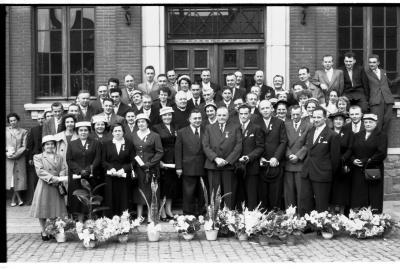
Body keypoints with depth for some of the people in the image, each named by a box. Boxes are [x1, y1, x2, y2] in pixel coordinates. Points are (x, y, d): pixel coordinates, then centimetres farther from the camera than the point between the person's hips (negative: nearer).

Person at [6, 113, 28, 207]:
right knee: (10, 177, -2)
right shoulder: (6, 130, 7)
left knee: (18, 177, -2)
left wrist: (15, 154, -12)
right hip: (8, 158, 0)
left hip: (19, 158, 0)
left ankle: (13, 199, 11)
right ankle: (19, 198, 10)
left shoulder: (23, 132, 5)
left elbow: (24, 146, 0)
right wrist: (7, 153, -12)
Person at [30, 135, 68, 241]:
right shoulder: (38, 157, 1)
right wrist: (54, 178, -19)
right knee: (42, 209, 2)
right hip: (43, 187, -2)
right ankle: (43, 231, 15)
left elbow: (63, 170, 2)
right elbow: (40, 172, -11)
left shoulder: (59, 157, 12)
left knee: (55, 209, 4)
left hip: (56, 187, 3)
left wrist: (56, 181, -15)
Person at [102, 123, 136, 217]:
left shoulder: (129, 144, 7)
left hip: (125, 176, -1)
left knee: (124, 200, -2)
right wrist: (111, 168, -12)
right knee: (111, 200, -1)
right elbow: (103, 161, 6)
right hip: (110, 176, 1)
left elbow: (133, 161, 1)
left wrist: (124, 169, -13)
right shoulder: (106, 144, 11)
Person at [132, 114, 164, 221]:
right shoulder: (133, 136, 10)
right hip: (137, 168, 2)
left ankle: (150, 217, 6)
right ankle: (139, 217, 9)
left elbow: (160, 152, -3)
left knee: (151, 192, 0)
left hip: (151, 168, -2)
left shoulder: (155, 136, 1)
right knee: (138, 192, 3)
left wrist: (150, 163, -12)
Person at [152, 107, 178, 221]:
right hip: (162, 161, -4)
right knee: (162, 186, -2)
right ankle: (162, 212, 6)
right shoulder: (156, 128, -2)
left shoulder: (175, 128, 13)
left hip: (173, 161, 5)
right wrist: (158, 161, -15)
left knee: (172, 185, 7)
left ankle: (169, 209, 18)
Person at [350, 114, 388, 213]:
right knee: (357, 199, 1)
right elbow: (351, 151, 12)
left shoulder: (381, 135, 1)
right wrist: (353, 160, -8)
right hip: (358, 172, 4)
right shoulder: (357, 135, 16)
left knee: (374, 198, 0)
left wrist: (365, 161, -14)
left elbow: (381, 154, -10)